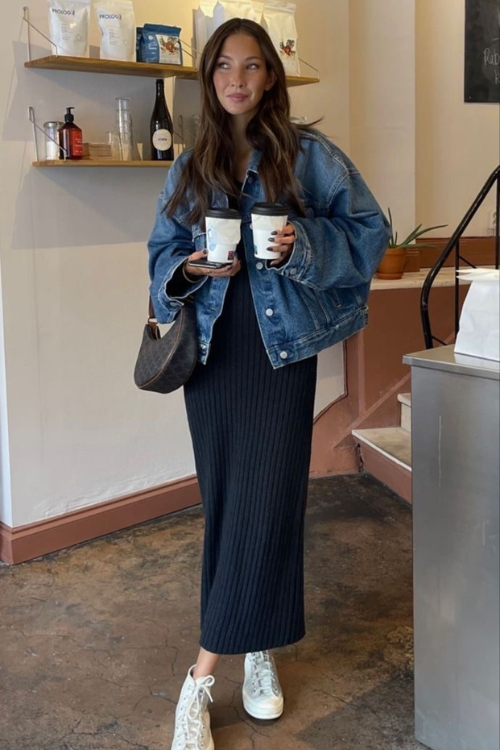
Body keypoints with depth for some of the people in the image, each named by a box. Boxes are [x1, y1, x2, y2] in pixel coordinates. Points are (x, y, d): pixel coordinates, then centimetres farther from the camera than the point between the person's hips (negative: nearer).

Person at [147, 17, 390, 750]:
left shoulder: (309, 154, 0)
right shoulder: (189, 169, 9)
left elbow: (369, 228, 0)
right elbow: (162, 252, 14)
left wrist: (303, 245, -17)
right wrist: (190, 268, -9)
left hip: (281, 346, -3)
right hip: (213, 350, 3)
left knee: (266, 502, -6)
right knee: (225, 503, 7)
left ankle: (203, 675, 6)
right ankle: (255, 649, 24)